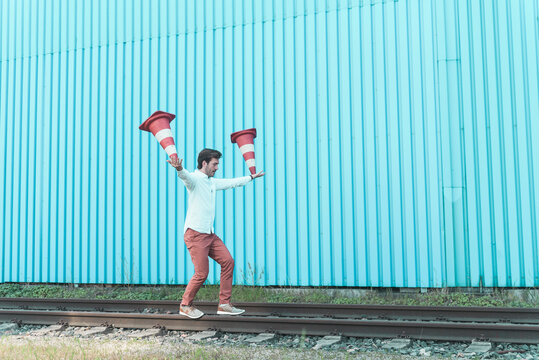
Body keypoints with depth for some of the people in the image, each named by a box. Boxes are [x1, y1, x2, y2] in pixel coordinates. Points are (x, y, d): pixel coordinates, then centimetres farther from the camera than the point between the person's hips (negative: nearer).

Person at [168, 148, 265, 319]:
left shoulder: (212, 182, 18)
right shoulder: (194, 179, -10)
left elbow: (231, 182, 33)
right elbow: (186, 176, -34)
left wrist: (251, 177, 45)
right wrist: (179, 169, -59)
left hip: (209, 234, 9)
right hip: (195, 234, -9)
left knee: (228, 262, 4)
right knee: (202, 273, -9)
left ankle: (224, 304, 12)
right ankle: (185, 306, 13)